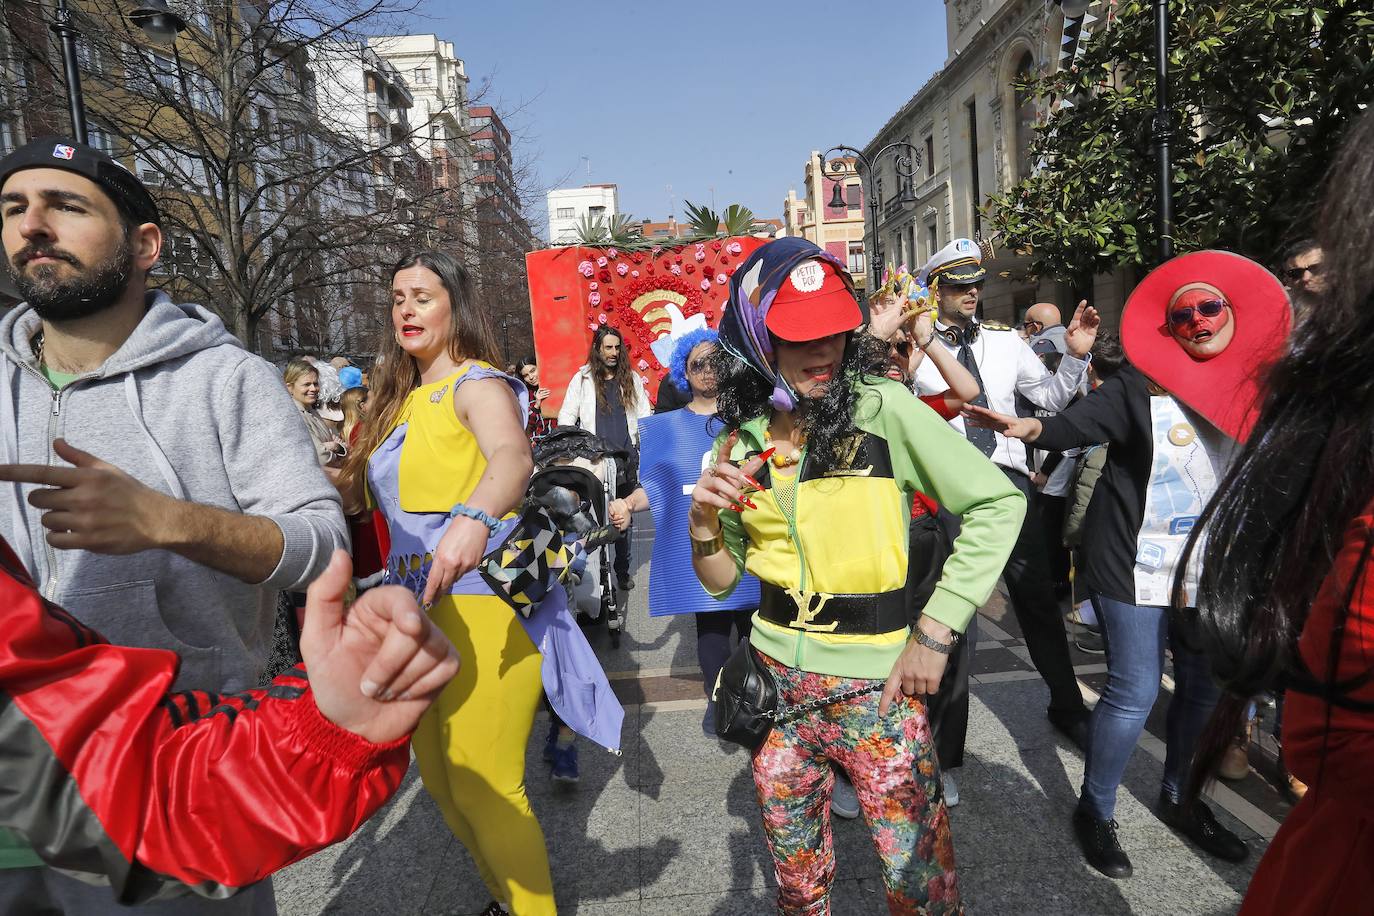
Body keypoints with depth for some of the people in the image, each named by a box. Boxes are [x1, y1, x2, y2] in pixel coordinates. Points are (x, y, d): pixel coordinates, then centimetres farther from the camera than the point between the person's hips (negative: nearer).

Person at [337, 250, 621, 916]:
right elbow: (355, 491, 18)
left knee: (483, 787, -4)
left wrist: (475, 516, -50)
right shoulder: (400, 400, 16)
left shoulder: (477, 384, -9)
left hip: (480, 604, -8)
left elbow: (513, 454, -32)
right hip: (416, 607, 8)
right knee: (439, 780, 17)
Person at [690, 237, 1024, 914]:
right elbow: (721, 580, 7)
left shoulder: (882, 408, -12)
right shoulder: (739, 439, 1)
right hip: (777, 680, 4)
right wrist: (703, 523, -14)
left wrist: (935, 632, -14)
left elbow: (998, 505, -11)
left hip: (877, 681, -3)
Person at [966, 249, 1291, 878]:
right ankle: (1095, 810, 19)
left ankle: (1179, 797, 39)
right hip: (1136, 565, -6)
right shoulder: (1139, 386, -11)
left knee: (1206, 687, 16)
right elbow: (1073, 425, -23)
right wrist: (1028, 427, -41)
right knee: (1135, 692, -2)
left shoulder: (1255, 389, 4)